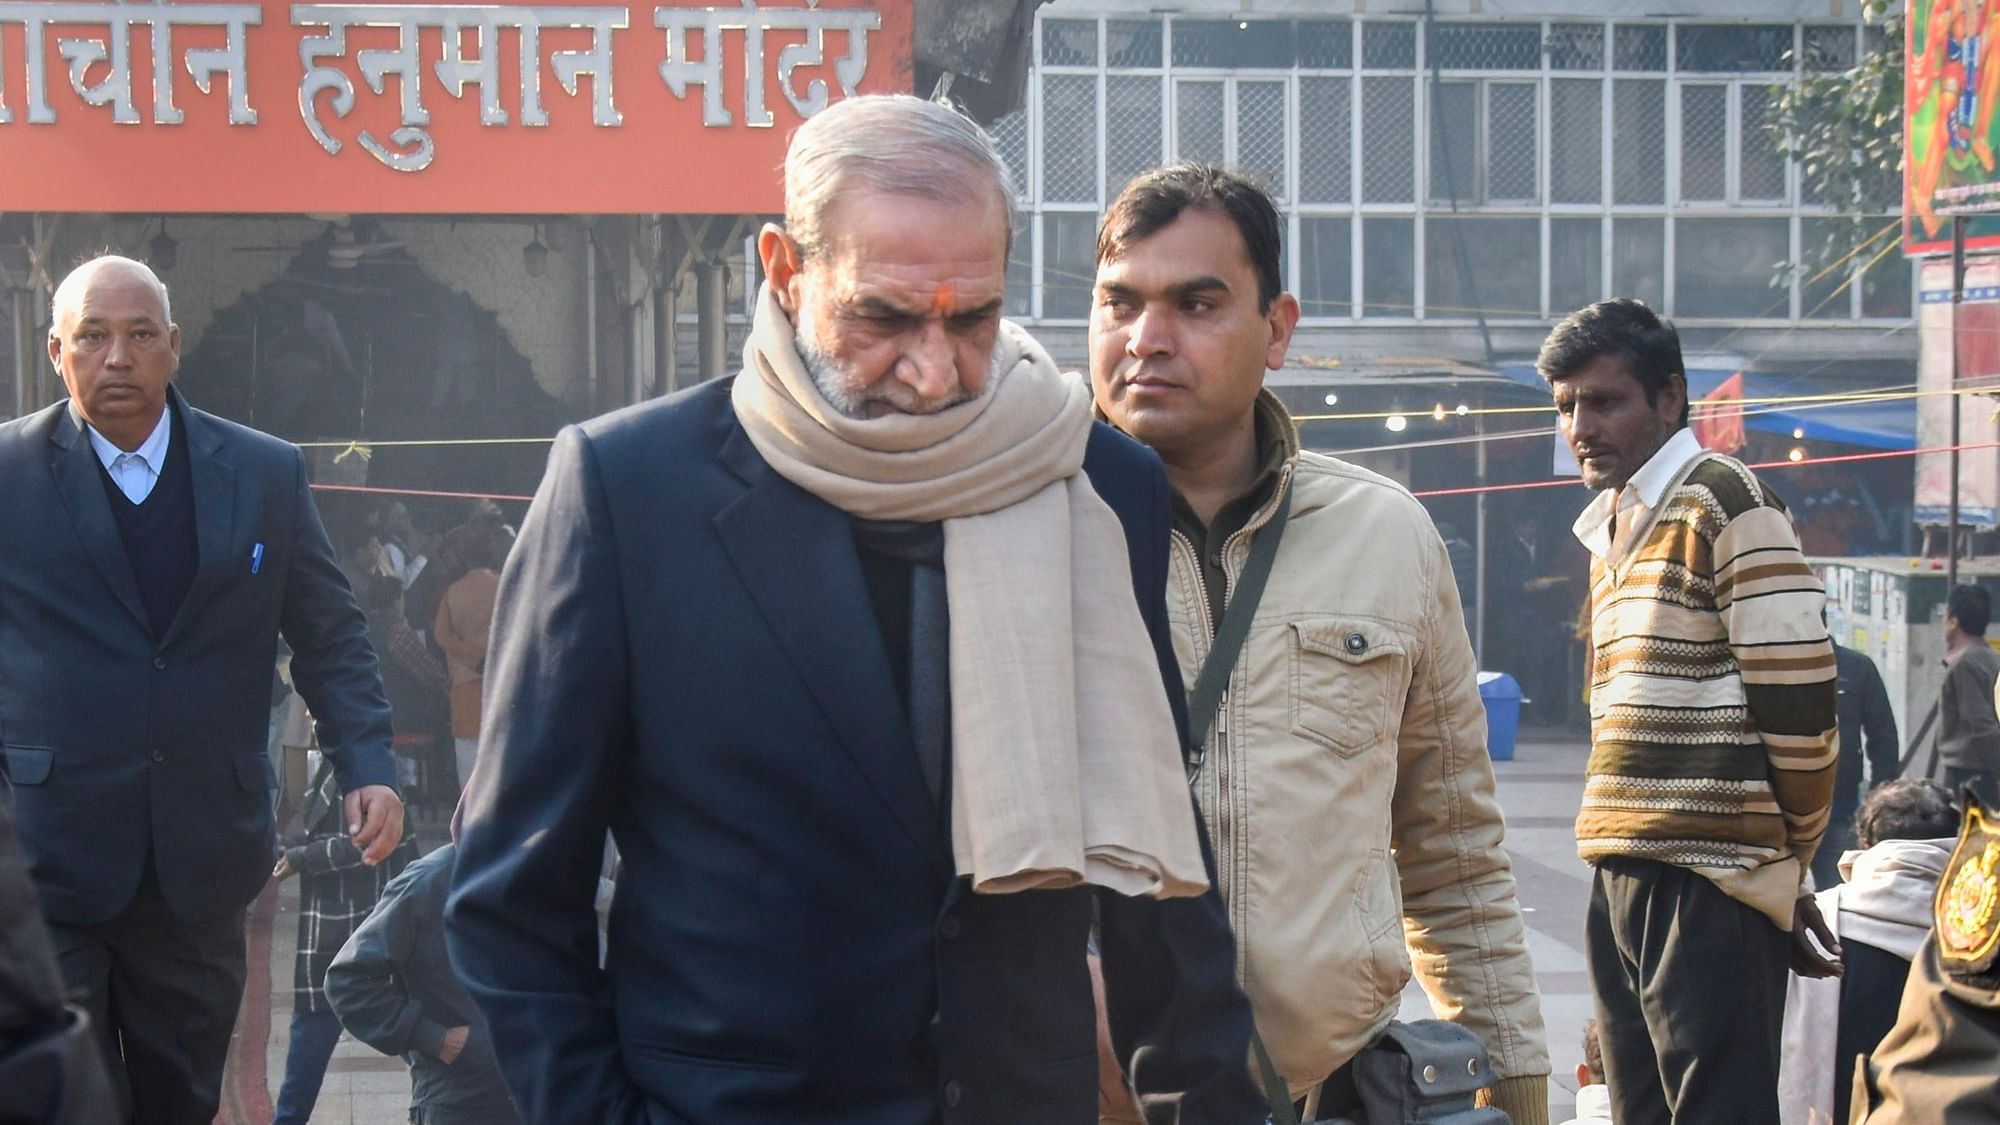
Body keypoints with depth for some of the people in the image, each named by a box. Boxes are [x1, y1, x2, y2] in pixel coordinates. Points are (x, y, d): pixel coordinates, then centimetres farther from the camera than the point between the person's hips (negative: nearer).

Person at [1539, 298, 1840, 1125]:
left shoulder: (1723, 503, -8)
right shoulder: (1613, 528, 18)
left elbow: (1797, 696, -13)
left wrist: (1789, 864, -4)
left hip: (1711, 882, -9)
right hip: (1623, 877, 9)